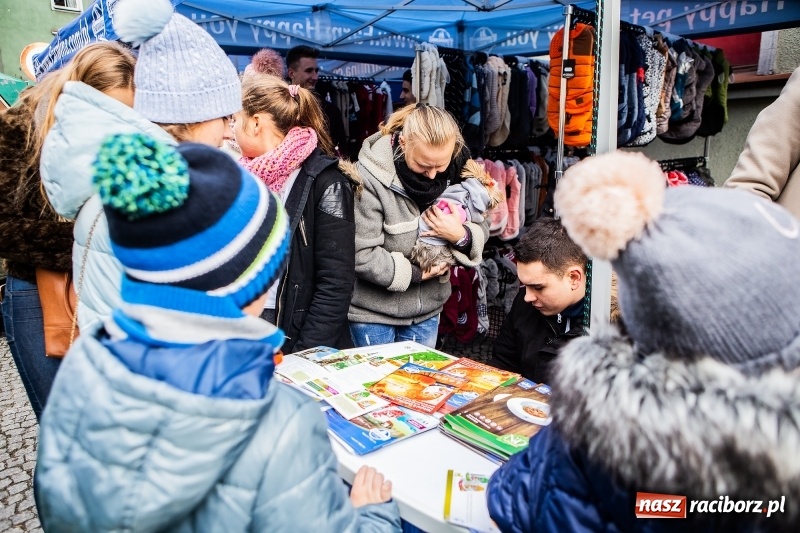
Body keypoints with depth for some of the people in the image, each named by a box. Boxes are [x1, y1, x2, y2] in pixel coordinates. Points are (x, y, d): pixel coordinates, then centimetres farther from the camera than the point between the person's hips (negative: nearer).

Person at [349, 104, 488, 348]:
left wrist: (461, 236, -21)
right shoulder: (370, 176, -22)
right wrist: (415, 273, -15)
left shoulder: (456, 170, -7)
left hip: (427, 310, 5)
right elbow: (360, 255, -23)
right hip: (373, 312, -4)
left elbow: (481, 228, 2)